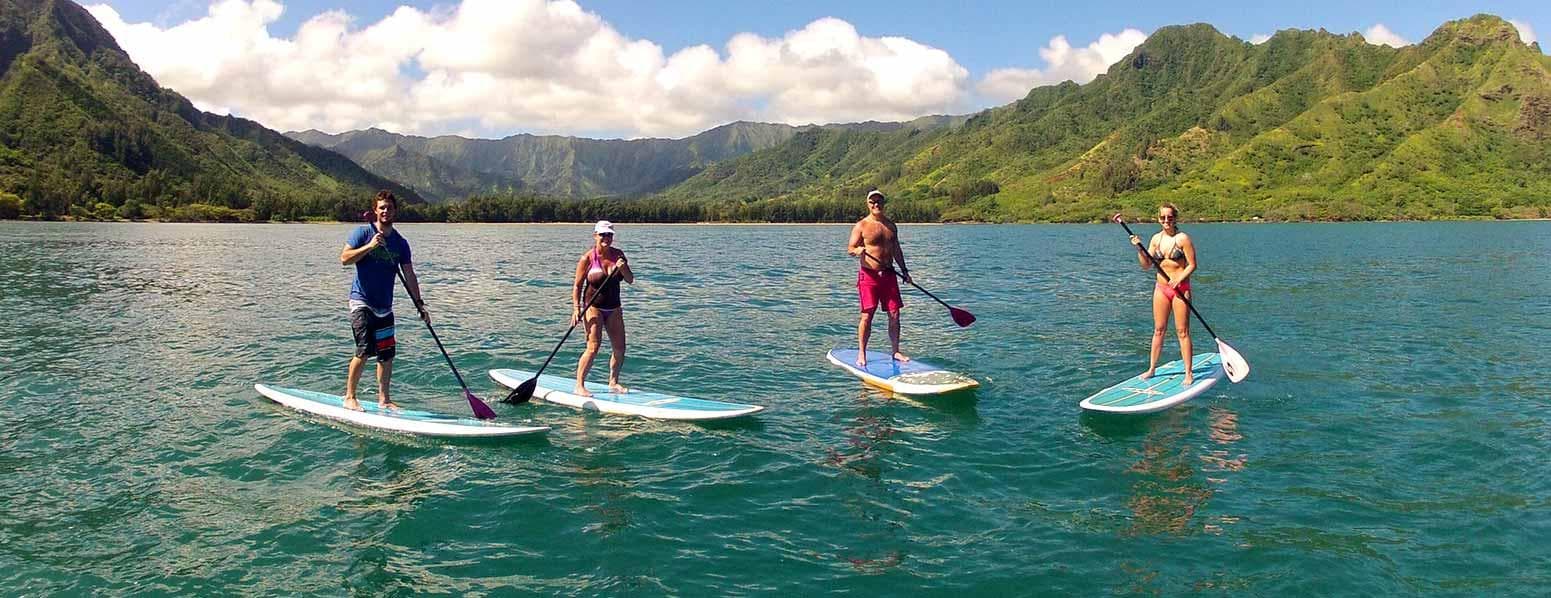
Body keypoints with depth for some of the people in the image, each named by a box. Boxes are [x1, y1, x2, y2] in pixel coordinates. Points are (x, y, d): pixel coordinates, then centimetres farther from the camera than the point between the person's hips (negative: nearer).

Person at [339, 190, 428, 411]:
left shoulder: (401, 243, 8)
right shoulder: (362, 232, -3)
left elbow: (409, 276, 9)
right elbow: (345, 259, -13)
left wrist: (420, 304, 5)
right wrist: (369, 246, -24)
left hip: (384, 306, 5)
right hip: (362, 302, -5)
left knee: (387, 354, 6)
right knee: (364, 350, -14)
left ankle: (383, 399, 17)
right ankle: (349, 397, 0)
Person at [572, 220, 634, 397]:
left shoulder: (618, 255, 3)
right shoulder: (588, 258, -9)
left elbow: (630, 280, 2)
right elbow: (577, 285, -6)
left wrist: (623, 268, -18)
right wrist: (576, 307, -16)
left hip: (614, 308, 5)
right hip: (594, 307, -5)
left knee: (620, 349, 6)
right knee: (593, 348, -15)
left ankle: (613, 382, 22)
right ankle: (579, 385, -7)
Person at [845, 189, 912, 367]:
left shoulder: (891, 225, 13)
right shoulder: (861, 226, -3)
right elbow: (849, 248, -7)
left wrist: (904, 270, 16)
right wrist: (857, 250, -29)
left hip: (888, 274, 5)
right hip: (868, 275, -5)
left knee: (894, 314, 3)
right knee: (867, 316, -5)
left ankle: (895, 351, 14)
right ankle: (861, 354, 3)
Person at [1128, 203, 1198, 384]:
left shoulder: (1182, 238, -9)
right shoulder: (1156, 239, 7)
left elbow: (1192, 265, -9)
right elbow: (1146, 265, 8)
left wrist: (1178, 279, -22)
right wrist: (1139, 249, -7)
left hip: (1180, 288, -5)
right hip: (1161, 288, 5)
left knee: (1182, 331, -2)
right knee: (1158, 330, 11)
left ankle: (1189, 373, 4)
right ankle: (1152, 368, 19)